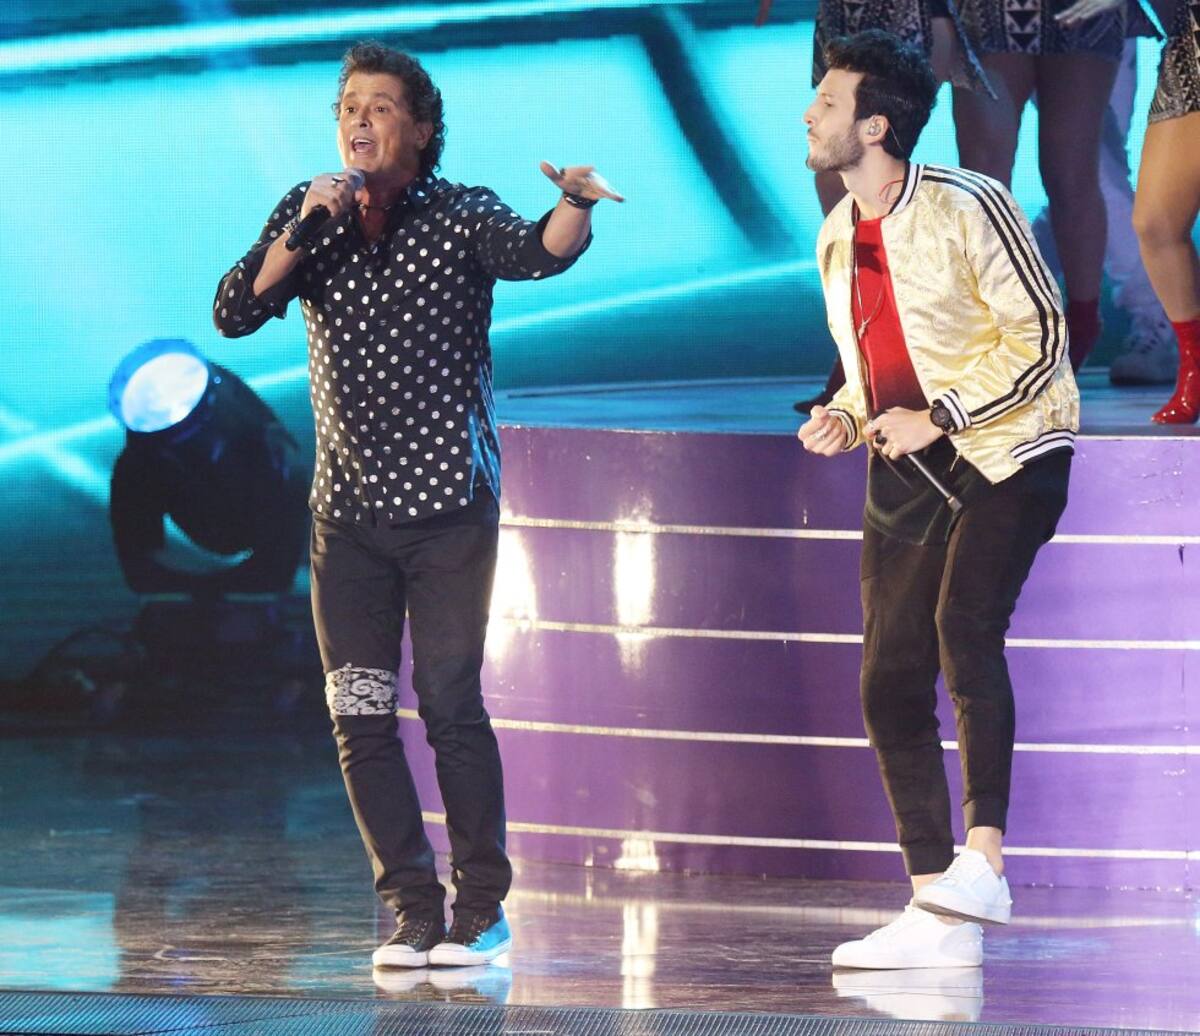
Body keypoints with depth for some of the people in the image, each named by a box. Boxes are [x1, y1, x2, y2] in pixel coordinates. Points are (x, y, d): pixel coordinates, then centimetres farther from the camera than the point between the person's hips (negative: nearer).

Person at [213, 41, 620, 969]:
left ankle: (483, 909, 3)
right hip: (347, 509, 4)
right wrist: (302, 231, -17)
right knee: (360, 715, 0)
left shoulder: (460, 217, -3)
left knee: (451, 704, -6)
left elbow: (536, 253, -24)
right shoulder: (309, 213, 7)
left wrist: (576, 203, -46)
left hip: (449, 506, -4)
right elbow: (233, 314, -3)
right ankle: (413, 909, 8)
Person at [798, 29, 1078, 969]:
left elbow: (1039, 338, -14)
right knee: (890, 683, 1)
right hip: (907, 469, 8)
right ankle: (939, 917, 5)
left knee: (964, 623, -30)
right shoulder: (837, 239, 11)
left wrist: (937, 418, -18)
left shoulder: (967, 208, -13)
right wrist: (844, 418, 2)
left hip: (1006, 450, -8)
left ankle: (983, 860, -28)